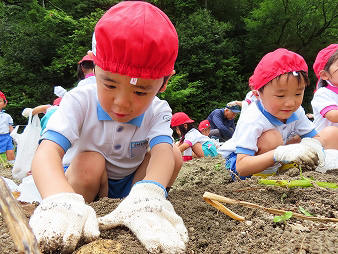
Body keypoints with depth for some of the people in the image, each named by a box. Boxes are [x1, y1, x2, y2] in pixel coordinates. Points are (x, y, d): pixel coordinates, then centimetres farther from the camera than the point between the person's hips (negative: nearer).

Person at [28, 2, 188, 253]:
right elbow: (47, 153, -41)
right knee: (90, 162, -35)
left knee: (175, 155, -21)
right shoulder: (79, 101, -25)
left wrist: (145, 197, -63)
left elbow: (162, 152, -39)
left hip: (131, 184, 3)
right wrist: (61, 201, -65)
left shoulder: (158, 111, -18)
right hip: (82, 182, -2)